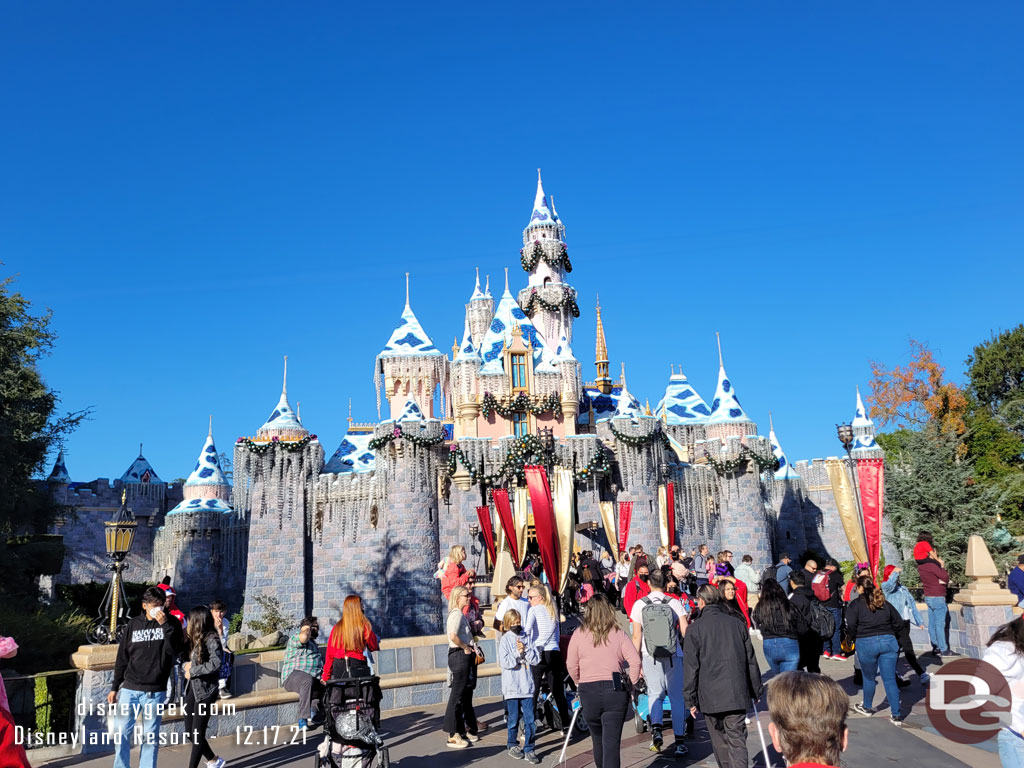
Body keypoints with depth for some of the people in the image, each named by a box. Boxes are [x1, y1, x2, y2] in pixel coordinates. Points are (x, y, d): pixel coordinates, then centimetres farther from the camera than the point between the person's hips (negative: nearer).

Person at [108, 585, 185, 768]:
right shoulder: (133, 625, 4)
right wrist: (114, 688, 10)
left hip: (155, 691, -2)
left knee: (151, 737, 4)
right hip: (129, 689, 2)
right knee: (122, 734, 4)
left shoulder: (171, 623, -1)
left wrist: (165, 624, -21)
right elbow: (122, 658, 10)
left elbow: (176, 650, -15)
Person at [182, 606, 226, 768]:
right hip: (191, 688, 9)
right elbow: (185, 659, 18)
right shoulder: (193, 639, 10)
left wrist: (192, 671, -19)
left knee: (198, 733, -2)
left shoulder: (211, 639, -15)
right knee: (190, 732, 13)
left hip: (205, 691, -9)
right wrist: (185, 665, -5)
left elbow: (215, 663, -28)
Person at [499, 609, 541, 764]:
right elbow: (504, 662, -12)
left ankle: (529, 749, 9)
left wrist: (525, 650, -12)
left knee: (529, 719, 0)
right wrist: (517, 652, -13)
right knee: (514, 718, 7)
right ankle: (512, 746, 26)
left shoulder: (526, 638, 8)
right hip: (511, 686, -2)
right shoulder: (505, 640, -2)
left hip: (527, 686, 2)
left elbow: (536, 658, 1)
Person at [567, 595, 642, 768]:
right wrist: (631, 684, 5)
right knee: (612, 742, -2)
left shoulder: (578, 634, 0)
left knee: (597, 739, 19)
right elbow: (635, 661, -6)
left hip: (588, 691, 1)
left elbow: (572, 666, -1)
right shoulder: (618, 634, 1)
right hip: (615, 691, -1)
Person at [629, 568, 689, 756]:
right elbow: (686, 632, -6)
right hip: (673, 656, 0)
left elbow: (636, 636, 0)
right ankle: (679, 741, 9)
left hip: (650, 656, 0)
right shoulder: (674, 603, -2)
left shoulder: (639, 604, -1)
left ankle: (656, 728, -10)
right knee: (677, 697, 8)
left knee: (654, 693, 13)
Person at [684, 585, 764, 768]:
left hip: (710, 696, -2)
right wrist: (757, 690, 20)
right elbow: (751, 661, 10)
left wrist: (691, 699, 1)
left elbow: (691, 666, -6)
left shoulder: (695, 628, -5)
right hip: (737, 694, 2)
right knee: (737, 740, 1)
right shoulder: (737, 624, 5)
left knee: (719, 741, 14)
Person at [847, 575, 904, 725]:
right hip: (888, 641, 3)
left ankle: (867, 707, 32)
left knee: (869, 678, 14)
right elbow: (899, 623, 12)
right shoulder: (885, 603, 12)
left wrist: (854, 639, 5)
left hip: (866, 643, -3)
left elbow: (851, 625, -13)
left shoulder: (856, 604, -2)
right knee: (890, 679, 6)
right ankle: (896, 715, 3)